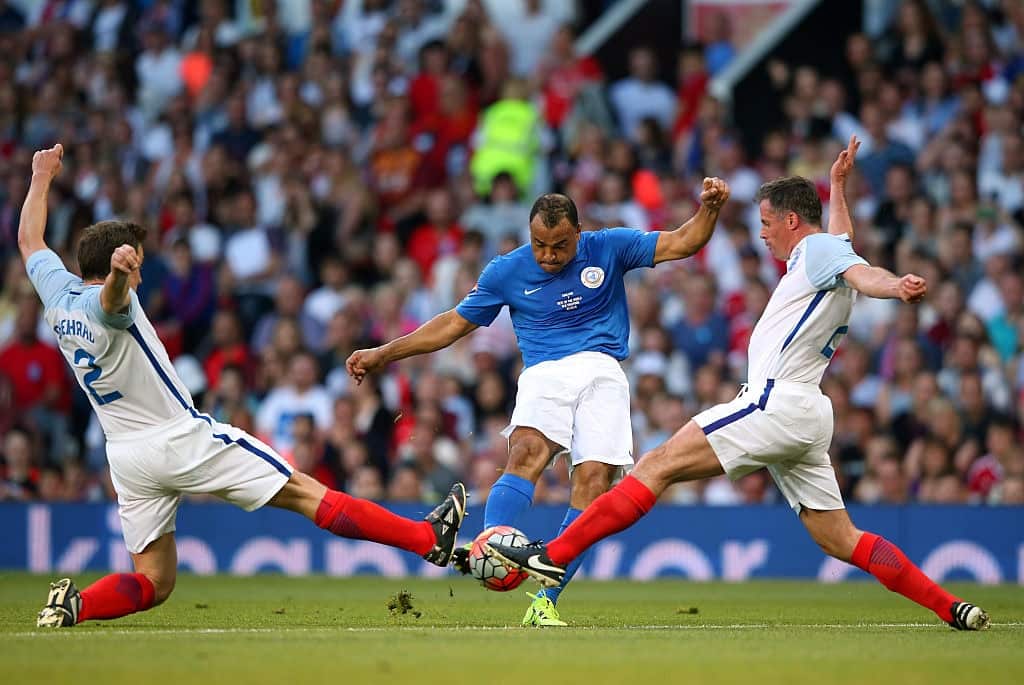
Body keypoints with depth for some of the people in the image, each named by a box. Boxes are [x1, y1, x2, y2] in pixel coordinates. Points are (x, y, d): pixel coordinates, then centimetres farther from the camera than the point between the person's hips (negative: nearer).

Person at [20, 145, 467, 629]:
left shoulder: (58, 293, 7)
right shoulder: (103, 303, -15)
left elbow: (28, 240, 24)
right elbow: (112, 297, -41)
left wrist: (41, 177, 36)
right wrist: (118, 272, -64)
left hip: (127, 457, 7)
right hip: (182, 439, -7)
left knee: (151, 584, 10)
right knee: (304, 493, -4)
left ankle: (76, 602, -16)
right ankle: (428, 538, -3)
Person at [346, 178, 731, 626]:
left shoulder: (608, 248, 5)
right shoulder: (506, 271, 6)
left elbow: (683, 243, 6)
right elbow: (454, 323, 15)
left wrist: (710, 208, -14)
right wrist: (383, 354, 14)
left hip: (602, 373, 0)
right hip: (544, 373, 0)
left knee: (594, 479, -17)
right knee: (528, 450, -31)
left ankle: (545, 601, -13)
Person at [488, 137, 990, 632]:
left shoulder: (818, 249, -3)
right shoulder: (826, 250, 24)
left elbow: (860, 273, -24)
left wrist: (898, 287, -45)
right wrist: (838, 184, 57)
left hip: (777, 402, -10)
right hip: (806, 419, 10)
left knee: (658, 465, -13)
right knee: (842, 542, 8)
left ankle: (554, 556, -20)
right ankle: (953, 608, 2)